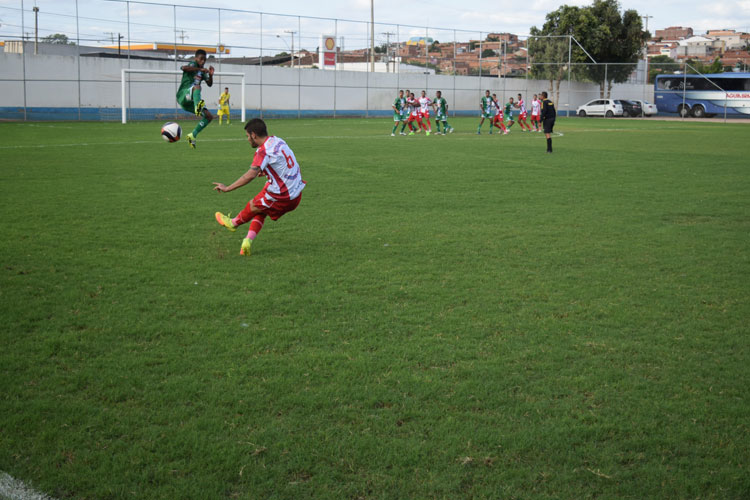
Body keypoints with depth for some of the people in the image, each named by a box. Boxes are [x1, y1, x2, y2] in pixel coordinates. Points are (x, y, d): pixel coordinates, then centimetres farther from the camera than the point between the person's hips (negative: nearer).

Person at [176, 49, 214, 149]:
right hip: (183, 96, -8)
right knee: (196, 86, -38)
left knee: (209, 116, 3)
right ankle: (198, 106, -68)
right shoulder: (192, 64, -2)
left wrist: (211, 75, 2)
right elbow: (183, 68, -25)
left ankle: (193, 135, 9)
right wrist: (200, 69, -29)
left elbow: (209, 84, 21)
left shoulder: (202, 71, 21)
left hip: (191, 101, 8)